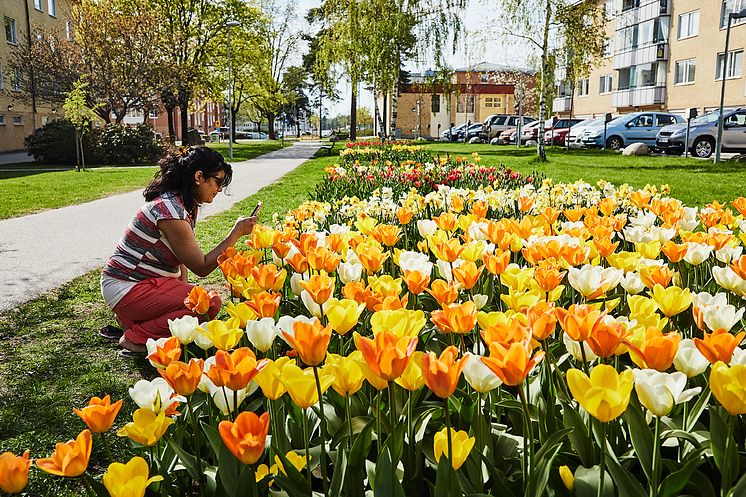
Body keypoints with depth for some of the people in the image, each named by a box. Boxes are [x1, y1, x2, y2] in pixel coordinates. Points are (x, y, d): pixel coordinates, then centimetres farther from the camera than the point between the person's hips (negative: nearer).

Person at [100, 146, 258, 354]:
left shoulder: (189, 205, 7)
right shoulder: (170, 210, -23)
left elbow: (182, 255, 10)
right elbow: (202, 268, -20)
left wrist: (183, 289, -2)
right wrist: (236, 233, -19)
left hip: (150, 281, 10)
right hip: (127, 288, -10)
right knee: (209, 305, -21)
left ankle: (131, 318, 11)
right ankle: (136, 338, -9)